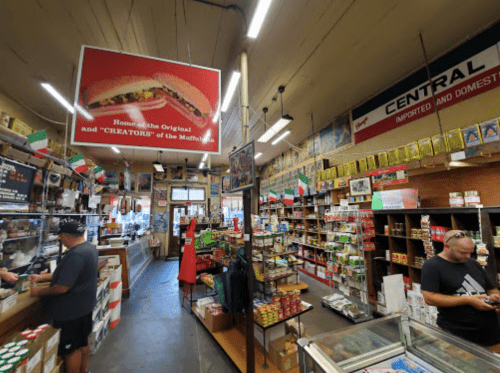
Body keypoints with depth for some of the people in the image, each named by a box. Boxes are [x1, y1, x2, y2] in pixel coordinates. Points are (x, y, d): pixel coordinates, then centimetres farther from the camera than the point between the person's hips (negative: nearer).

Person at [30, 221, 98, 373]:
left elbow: (62, 287, -27)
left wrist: (39, 291, -11)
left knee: (70, 349, 11)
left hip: (71, 311, -10)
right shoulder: (89, 247, 1)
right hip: (84, 305, 10)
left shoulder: (76, 255, -30)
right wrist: (41, 277, 12)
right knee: (83, 340, 27)